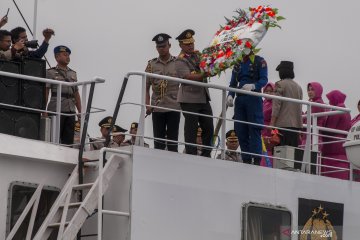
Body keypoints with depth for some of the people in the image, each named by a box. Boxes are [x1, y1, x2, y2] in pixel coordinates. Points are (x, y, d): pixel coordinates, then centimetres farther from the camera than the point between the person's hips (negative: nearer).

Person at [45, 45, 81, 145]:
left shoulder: (73, 73, 18)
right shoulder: (51, 72, 2)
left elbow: (76, 94, 20)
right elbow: (45, 93, -4)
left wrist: (80, 111, 15)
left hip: (70, 111, 5)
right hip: (56, 110, -5)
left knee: (69, 139, 3)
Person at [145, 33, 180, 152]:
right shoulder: (152, 64, 7)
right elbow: (146, 87, 8)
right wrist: (147, 105, -4)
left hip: (174, 107, -1)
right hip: (157, 108, 1)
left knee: (172, 140, 1)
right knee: (158, 140, 4)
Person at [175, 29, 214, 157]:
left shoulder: (198, 54, 13)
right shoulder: (180, 61, -9)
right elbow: (188, 77, -23)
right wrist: (203, 75, -35)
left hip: (203, 97, 7)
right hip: (190, 100, -7)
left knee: (208, 128, 8)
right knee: (191, 129, -3)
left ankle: (206, 154, 17)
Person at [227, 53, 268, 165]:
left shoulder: (259, 61, 3)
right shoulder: (237, 63, 17)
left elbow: (264, 80, -8)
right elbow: (233, 83, 14)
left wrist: (252, 86, -27)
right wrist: (230, 95, -5)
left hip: (254, 99, -5)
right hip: (240, 100, 5)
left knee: (254, 130, -10)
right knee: (240, 131, 2)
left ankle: (256, 160, -13)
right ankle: (246, 160, 7)